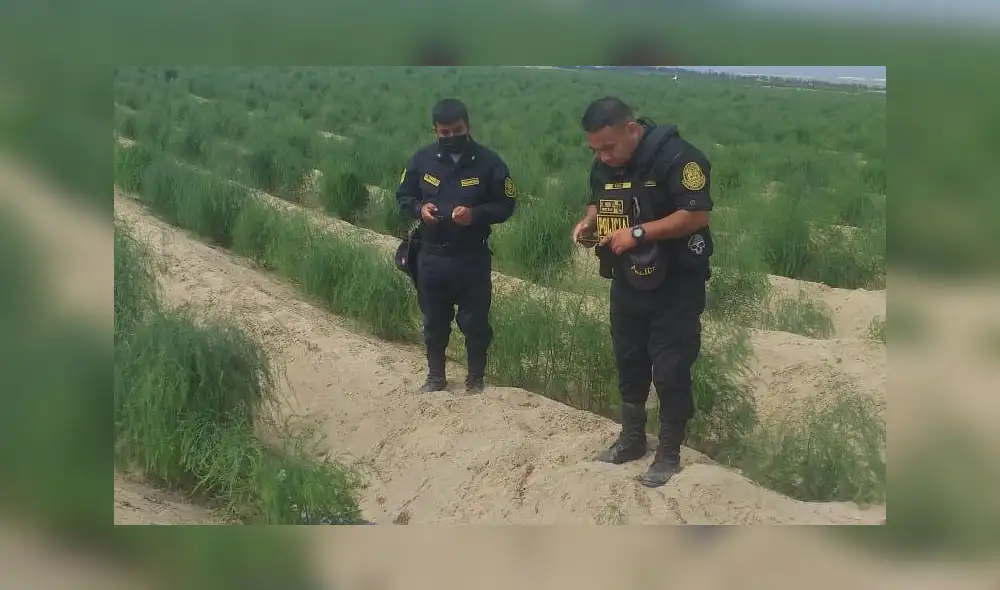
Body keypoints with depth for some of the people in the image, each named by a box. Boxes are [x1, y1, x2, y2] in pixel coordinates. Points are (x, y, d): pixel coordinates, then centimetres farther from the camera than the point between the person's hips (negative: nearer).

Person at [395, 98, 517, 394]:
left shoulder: (489, 162, -8)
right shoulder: (422, 159, -1)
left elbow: (505, 205, -4)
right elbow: (403, 196, 10)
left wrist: (475, 214, -21)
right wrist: (419, 208, -12)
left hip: (472, 258, -2)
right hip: (431, 256, 2)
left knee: (474, 321, 7)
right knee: (434, 320, 15)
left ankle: (476, 380, 24)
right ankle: (436, 376, 33)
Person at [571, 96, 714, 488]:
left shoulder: (675, 156, -21)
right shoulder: (604, 164, 2)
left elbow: (696, 214, -25)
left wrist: (638, 232, -28)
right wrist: (588, 222, -4)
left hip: (674, 285, -7)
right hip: (627, 282, 7)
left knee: (670, 371, 0)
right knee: (628, 363, 17)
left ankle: (669, 454, 13)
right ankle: (632, 439, 33)